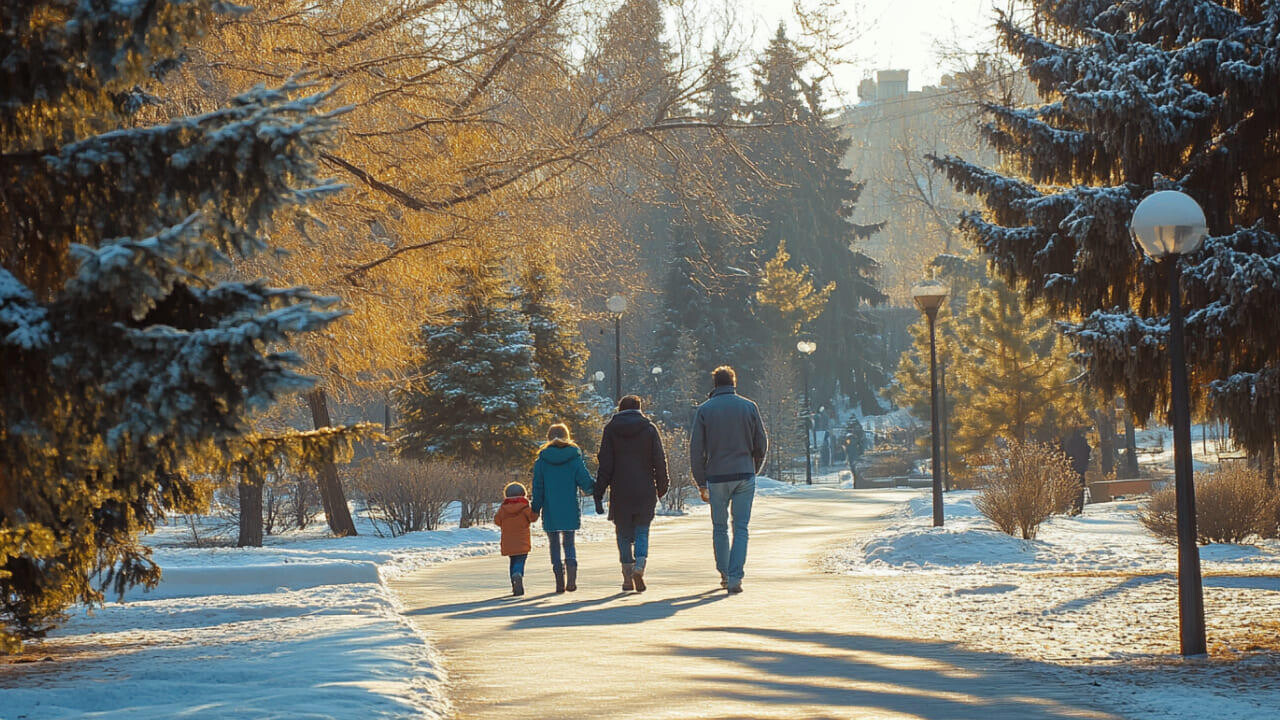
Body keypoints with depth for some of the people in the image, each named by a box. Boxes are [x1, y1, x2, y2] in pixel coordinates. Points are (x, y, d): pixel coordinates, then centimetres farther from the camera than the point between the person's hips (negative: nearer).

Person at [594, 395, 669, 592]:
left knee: (623, 533, 8)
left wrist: (598, 494, 1)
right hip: (645, 491, 0)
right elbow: (660, 460, 1)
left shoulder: (611, 429, 2)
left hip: (620, 492, 0)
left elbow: (605, 465, -1)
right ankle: (640, 563, -16)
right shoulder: (649, 428, 3)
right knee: (642, 531, 9)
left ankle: (628, 577, 3)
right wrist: (662, 486, 13)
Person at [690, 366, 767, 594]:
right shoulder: (749, 407, 2)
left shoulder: (704, 410, 0)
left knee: (720, 528, 14)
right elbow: (761, 445, 5)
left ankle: (725, 574, 21)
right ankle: (735, 578, -10)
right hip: (744, 476, 0)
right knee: (740, 528, 1)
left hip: (716, 477, 0)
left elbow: (696, 449, -2)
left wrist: (701, 483, 4)